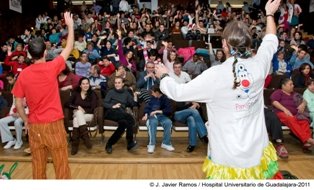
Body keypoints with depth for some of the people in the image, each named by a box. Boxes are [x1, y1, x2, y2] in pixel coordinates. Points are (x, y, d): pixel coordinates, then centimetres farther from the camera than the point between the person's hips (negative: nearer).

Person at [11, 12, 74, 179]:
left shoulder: (23, 74, -3)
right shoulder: (51, 68, -11)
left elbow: (18, 103, 1)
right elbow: (69, 48, 1)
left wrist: (26, 121, 15)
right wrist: (70, 25, 11)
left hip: (34, 125, 3)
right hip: (53, 124, -3)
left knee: (38, 164, 15)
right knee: (61, 162, 8)